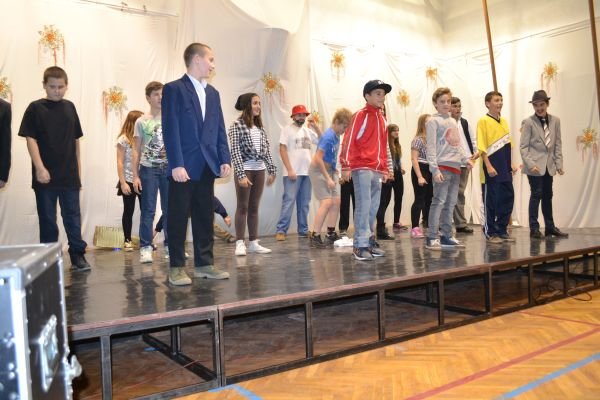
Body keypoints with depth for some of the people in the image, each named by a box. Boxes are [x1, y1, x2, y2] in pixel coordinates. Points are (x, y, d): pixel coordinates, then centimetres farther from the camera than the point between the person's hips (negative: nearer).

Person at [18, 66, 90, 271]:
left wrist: (78, 169, 11)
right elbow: (30, 139, -6)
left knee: (73, 216, 7)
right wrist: (40, 168, -16)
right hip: (46, 175, -3)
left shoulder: (69, 107, 9)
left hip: (69, 175, 3)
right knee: (47, 219, 7)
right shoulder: (35, 108, -2)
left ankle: (78, 254, 15)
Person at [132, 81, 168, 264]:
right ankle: (145, 248, 8)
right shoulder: (141, 122, 3)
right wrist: (135, 176, -1)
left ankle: (170, 245, 16)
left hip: (169, 168, 1)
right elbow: (136, 151, 5)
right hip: (148, 169, -1)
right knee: (148, 210, 1)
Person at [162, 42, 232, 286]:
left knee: (205, 217, 10)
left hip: (207, 166, 6)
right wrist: (176, 164, -18)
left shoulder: (213, 93, 16)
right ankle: (177, 267, 10)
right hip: (184, 166, -6)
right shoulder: (174, 89, -4)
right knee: (178, 218, 1)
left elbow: (220, 130, 14)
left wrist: (225, 159, 4)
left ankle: (204, 263, 19)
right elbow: (171, 130, -11)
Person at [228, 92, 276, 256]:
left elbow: (266, 150, 13)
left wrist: (272, 170, 10)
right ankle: (240, 243, 5)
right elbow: (235, 152, -13)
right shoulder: (237, 125, -7)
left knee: (254, 207, 9)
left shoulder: (260, 126, 12)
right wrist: (241, 174, -19)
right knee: (242, 207, -1)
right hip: (245, 170, -6)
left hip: (259, 170, 6)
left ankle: (253, 243, 14)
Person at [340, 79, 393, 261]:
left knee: (373, 208, 9)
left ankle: (370, 241, 17)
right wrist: (346, 166, -17)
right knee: (363, 207, -9)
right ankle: (360, 246, -5)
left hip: (377, 170, 7)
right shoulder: (360, 115, -5)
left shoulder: (382, 119, 18)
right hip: (362, 168, -7)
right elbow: (348, 141, -11)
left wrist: (386, 168, 20)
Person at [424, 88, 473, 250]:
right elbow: (431, 147, -10)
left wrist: (465, 159, 8)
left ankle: (447, 236, 15)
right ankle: (432, 238, -9)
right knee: (439, 202, -11)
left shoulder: (453, 121, 21)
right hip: (442, 166, -8)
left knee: (450, 203, 9)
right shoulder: (433, 121, -3)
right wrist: (435, 169, -18)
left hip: (455, 166, 8)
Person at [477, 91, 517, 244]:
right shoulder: (483, 121, -6)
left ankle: (502, 230, 19)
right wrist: (488, 166, -17)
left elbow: (507, 145, 19)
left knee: (507, 199, 8)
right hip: (492, 169, -7)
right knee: (491, 201, -1)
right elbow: (482, 146, -11)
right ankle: (490, 232, 9)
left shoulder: (504, 122, 15)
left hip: (505, 169, 7)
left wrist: (511, 163, 11)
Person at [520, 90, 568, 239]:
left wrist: (559, 164, 2)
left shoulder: (555, 121, 6)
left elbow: (558, 144, 8)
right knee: (536, 195, -5)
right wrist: (531, 164, -17)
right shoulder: (528, 122, -7)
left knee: (547, 196, 12)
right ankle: (534, 228, 3)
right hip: (535, 166, -5)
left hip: (549, 165, 5)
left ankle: (550, 227, 20)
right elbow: (523, 147, -9)